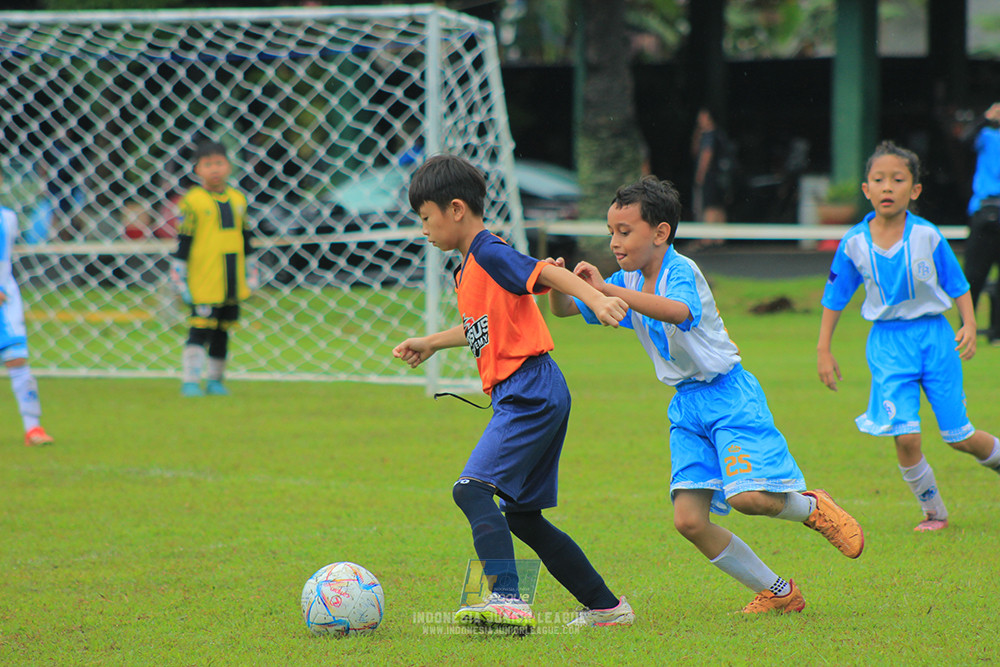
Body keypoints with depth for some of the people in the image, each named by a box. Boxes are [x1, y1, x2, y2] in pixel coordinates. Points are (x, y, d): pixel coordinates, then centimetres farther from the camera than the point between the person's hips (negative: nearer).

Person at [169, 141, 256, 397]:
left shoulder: (238, 200, 10)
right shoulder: (192, 202, -6)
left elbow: (245, 240, 18)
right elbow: (183, 241, -5)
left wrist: (250, 276, 18)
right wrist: (180, 279, -8)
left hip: (233, 282, 5)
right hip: (204, 282, -5)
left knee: (222, 331, 11)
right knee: (200, 330, -8)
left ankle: (215, 380, 20)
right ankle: (190, 381, -6)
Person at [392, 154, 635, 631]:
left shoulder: (490, 254, -10)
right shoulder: (469, 267, 19)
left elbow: (546, 274, -23)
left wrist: (596, 299, -38)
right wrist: (432, 343, 43)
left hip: (530, 395, -10)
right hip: (527, 399, 10)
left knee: (473, 489, -22)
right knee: (522, 515, 14)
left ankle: (507, 600, -32)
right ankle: (605, 605, 19)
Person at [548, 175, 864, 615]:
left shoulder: (680, 270, -17)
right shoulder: (627, 282, 6)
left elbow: (679, 312, -41)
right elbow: (563, 310, 10)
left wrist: (607, 290, -45)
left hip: (727, 393, -7)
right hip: (686, 405, 7)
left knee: (747, 496, -25)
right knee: (689, 520, -6)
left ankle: (812, 508, 10)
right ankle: (778, 593, 9)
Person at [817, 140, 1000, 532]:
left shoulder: (927, 236, -9)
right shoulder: (854, 243, -5)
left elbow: (958, 286, 2)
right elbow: (835, 298, 7)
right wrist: (823, 350, 6)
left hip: (934, 335, -1)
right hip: (888, 342, 1)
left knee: (958, 437, 3)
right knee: (904, 436, -12)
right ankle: (933, 511, 9)